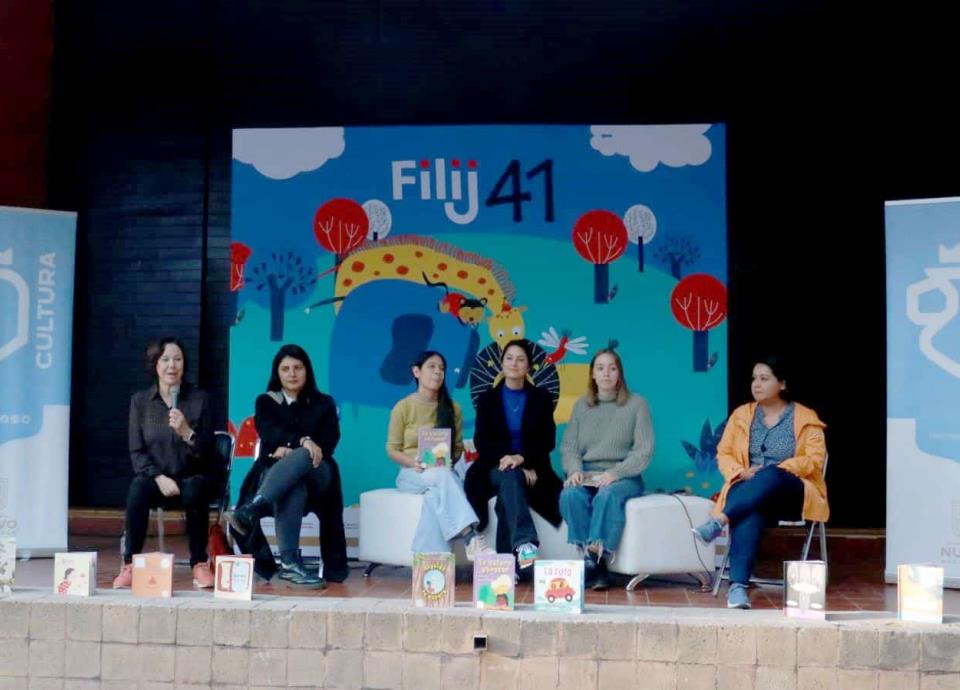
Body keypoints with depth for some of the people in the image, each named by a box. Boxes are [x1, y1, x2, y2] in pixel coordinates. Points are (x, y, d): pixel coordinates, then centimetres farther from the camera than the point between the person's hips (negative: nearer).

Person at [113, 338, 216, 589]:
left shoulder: (199, 399, 1)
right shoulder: (140, 400, 4)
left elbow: (206, 452, -4)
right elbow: (136, 452, -1)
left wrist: (187, 432, -23)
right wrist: (159, 477, -18)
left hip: (192, 476, -1)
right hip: (155, 476, 1)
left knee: (193, 491, -35)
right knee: (138, 488, -33)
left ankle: (200, 565, -21)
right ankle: (129, 565, -22)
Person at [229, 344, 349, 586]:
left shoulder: (324, 403, 17)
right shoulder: (265, 402, 14)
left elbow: (329, 442, 2)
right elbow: (270, 434, -6)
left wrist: (291, 450, -14)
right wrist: (303, 441, -27)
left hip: (315, 474, 0)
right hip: (274, 472, 0)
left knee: (302, 456, -39)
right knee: (293, 488, -40)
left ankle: (251, 511, -55)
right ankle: (289, 563, -49)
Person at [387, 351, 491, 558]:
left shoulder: (452, 408, 9)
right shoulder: (403, 407, 1)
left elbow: (458, 447, 10)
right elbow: (392, 449, 2)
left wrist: (447, 462, -13)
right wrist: (413, 462, -18)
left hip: (442, 473, 2)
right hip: (412, 474, -2)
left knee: (434, 495, -38)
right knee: (442, 477, -38)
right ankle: (471, 537, -51)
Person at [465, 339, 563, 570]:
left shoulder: (541, 398, 9)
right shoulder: (488, 399, 11)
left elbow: (548, 440, -1)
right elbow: (481, 441, 1)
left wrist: (522, 458, -20)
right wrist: (507, 459, -18)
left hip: (530, 469, 0)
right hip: (495, 468, 0)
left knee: (508, 485, -34)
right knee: (510, 476, -35)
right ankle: (524, 541, -55)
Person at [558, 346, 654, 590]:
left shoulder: (637, 404, 5)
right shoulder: (581, 405, 17)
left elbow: (643, 452, -3)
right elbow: (568, 447, 12)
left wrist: (615, 473, -18)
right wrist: (575, 470, -10)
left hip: (623, 477, -3)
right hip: (587, 475, 3)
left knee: (608, 494, -37)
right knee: (570, 494, -31)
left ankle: (599, 557, -36)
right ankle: (594, 559, -31)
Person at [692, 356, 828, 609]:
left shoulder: (805, 417, 7)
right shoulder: (741, 414, 16)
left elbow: (814, 459, -4)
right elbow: (724, 454, 11)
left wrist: (775, 470, -18)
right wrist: (742, 473, -11)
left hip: (792, 493, -1)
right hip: (749, 491, 2)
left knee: (770, 476, -40)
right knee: (749, 516, -37)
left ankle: (718, 521, -44)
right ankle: (738, 585, -47)